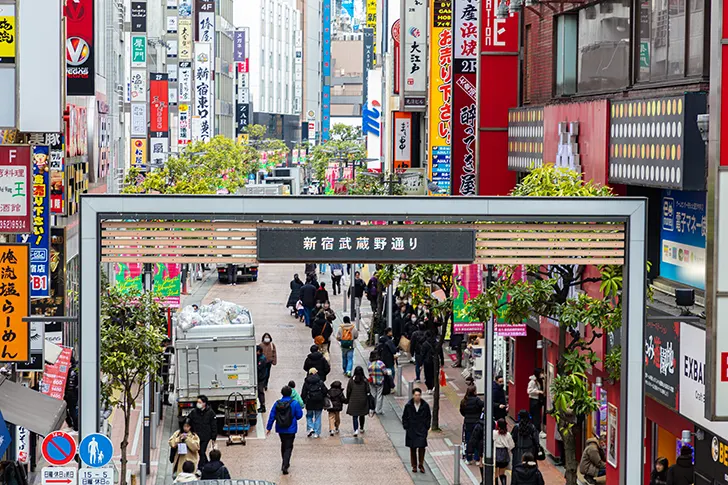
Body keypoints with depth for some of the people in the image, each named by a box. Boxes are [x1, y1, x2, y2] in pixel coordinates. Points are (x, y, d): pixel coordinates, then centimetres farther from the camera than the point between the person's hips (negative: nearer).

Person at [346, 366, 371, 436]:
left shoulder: (351, 380, -6)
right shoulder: (365, 380, -6)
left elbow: (348, 391, -1)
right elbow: (368, 391, -6)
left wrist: (348, 399, 10)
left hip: (353, 401, -1)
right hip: (363, 401, 1)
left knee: (354, 416, -1)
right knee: (362, 415, 19)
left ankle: (356, 430, -18)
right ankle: (361, 428, 34)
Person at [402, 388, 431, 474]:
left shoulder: (425, 405, -2)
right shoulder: (408, 406, -3)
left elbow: (429, 417, 9)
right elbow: (404, 417, 7)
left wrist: (427, 427, 2)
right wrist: (406, 427, -1)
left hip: (422, 431, 0)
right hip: (411, 431, 0)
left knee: (422, 447, -7)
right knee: (413, 448, 5)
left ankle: (421, 464, 9)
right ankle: (414, 466, 15)